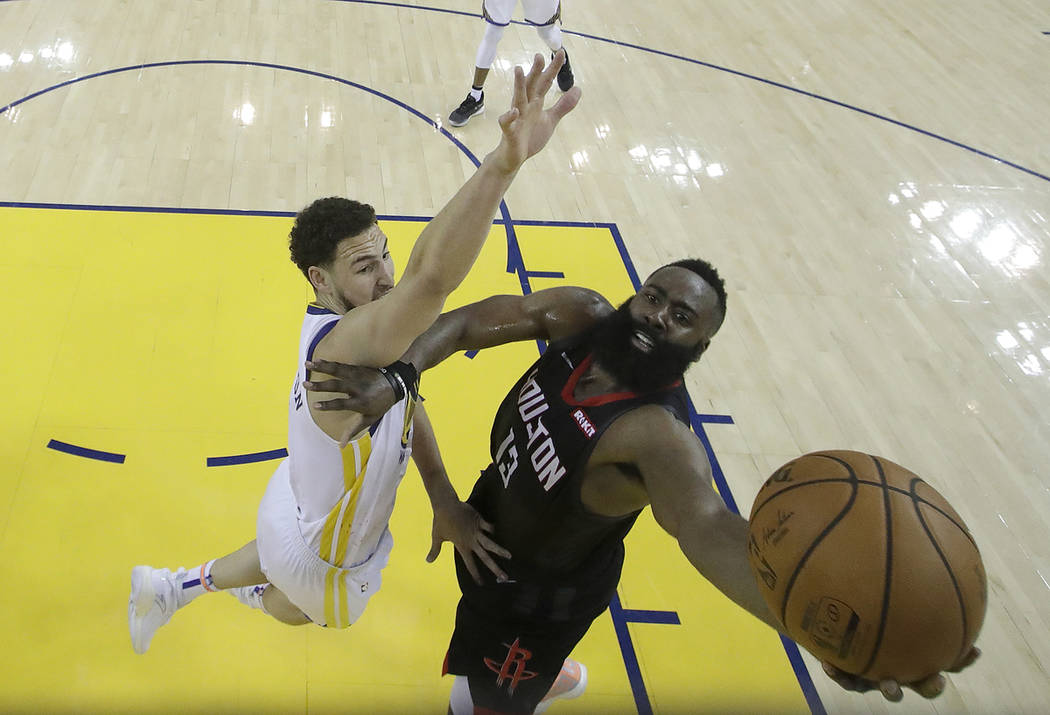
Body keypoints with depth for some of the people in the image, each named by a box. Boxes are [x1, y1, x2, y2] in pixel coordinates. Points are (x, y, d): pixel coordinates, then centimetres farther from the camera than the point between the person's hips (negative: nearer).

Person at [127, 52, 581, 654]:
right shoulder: (345, 348, -45)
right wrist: (506, 162, -76)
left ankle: (171, 587, 54)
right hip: (319, 560, -6)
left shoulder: (372, 333, -15)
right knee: (301, 610, 31)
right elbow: (431, 277, -64)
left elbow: (404, 400, -2)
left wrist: (444, 499, -12)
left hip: (300, 509, 7)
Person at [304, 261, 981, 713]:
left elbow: (709, 529, -56)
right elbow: (469, 322, -17)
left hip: (544, 590, -7)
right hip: (489, 522, 7)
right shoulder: (581, 315, -21)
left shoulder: (660, 436, -39)